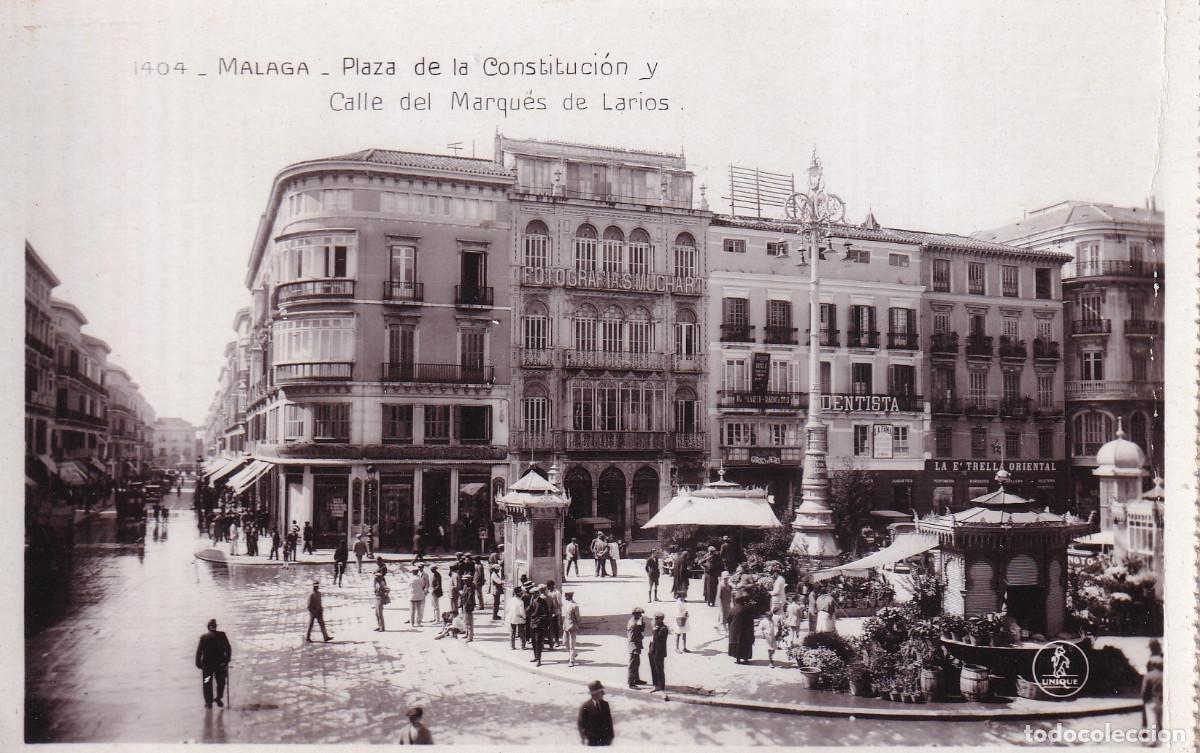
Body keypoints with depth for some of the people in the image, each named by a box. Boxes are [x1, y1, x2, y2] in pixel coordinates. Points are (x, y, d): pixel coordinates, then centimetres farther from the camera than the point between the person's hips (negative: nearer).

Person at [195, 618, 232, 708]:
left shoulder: (204, 637, -8)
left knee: (207, 684, 11)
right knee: (221, 682, 20)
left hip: (207, 664, -1)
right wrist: (227, 660, 8)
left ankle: (209, 702, 13)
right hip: (221, 663, 1)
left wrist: (198, 663, 0)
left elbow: (199, 652, -8)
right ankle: (219, 698, 19)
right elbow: (228, 648, -2)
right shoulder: (222, 636, -5)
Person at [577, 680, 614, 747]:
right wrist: (584, 739, -8)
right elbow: (580, 723, -6)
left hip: (605, 739, 4)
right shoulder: (585, 706, -11)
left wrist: (611, 736, 7)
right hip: (592, 741, -4)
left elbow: (609, 721, 7)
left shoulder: (605, 704, 2)